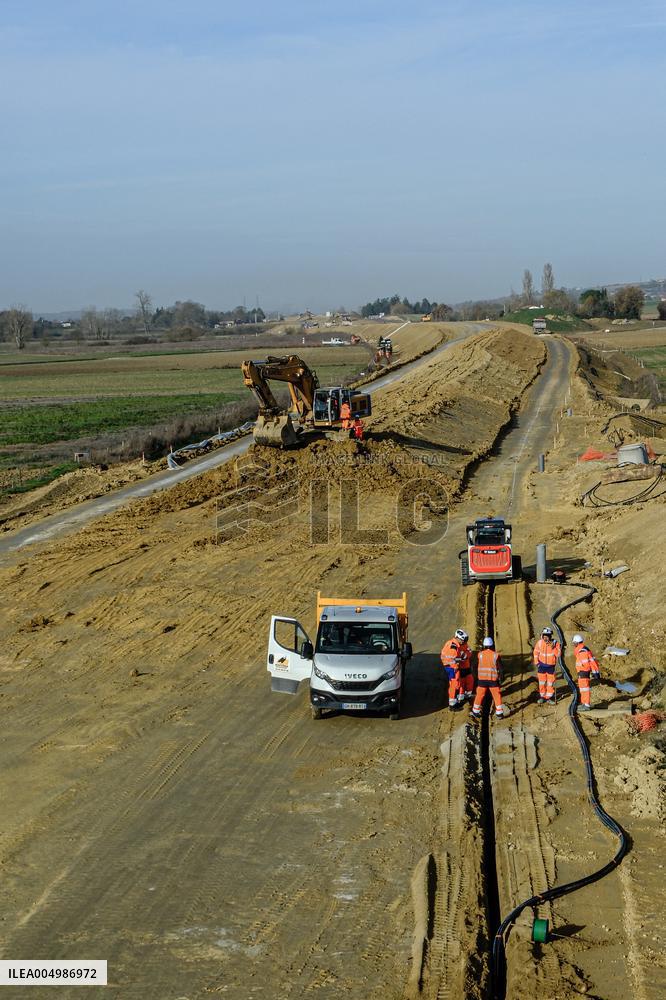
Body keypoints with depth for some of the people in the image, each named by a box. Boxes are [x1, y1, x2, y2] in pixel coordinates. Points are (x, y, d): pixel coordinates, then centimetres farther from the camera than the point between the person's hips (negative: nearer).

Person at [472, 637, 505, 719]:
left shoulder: (480, 655, -5)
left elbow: (477, 666, 7)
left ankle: (476, 712, 19)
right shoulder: (496, 655, -8)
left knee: (480, 695, 12)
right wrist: (500, 676, 10)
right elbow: (500, 667, -1)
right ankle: (499, 713, 9)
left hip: (482, 678, 1)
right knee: (497, 695, 8)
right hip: (493, 679, -1)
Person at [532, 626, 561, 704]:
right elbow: (536, 653, 6)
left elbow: (558, 654, -15)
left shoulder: (555, 643, -13)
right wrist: (536, 663, 2)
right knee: (542, 681, 9)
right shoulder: (539, 643, -8)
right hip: (542, 665, 1)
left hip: (551, 666, -1)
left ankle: (549, 697, 13)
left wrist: (553, 648, -29)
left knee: (551, 682, 4)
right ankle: (542, 696, 21)